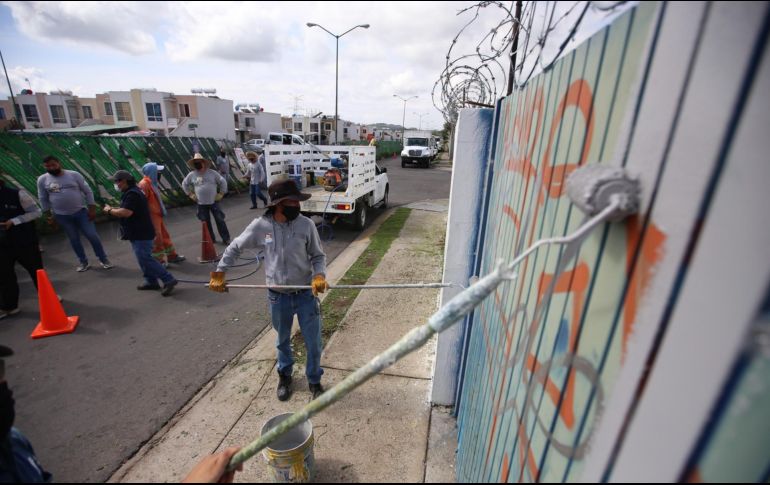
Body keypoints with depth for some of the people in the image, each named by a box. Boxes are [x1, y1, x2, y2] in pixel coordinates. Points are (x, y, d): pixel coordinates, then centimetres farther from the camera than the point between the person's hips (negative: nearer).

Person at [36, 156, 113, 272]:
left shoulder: (74, 175, -5)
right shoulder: (42, 180, 0)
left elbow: (87, 191, -2)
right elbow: (43, 199, 8)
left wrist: (92, 208, -6)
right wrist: (48, 215, 6)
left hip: (80, 211, -2)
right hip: (61, 215, 2)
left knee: (92, 236, -3)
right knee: (74, 239, 10)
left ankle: (104, 260, 9)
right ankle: (84, 262, 22)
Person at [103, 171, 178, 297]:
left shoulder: (132, 194, -18)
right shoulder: (131, 192, 17)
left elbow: (126, 212, -27)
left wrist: (110, 210, -12)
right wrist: (114, 209, 10)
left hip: (141, 234, -11)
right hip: (138, 233, 11)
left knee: (145, 259, -13)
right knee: (143, 258, 15)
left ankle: (168, 279, -13)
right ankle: (151, 282, 22)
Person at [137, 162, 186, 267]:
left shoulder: (152, 183, 12)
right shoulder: (144, 184, -18)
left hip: (157, 215, 10)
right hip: (151, 216, -10)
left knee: (165, 235, 16)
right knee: (156, 238, -1)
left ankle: (172, 255, 27)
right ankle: (159, 260, 9)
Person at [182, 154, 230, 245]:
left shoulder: (212, 173, -3)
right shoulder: (192, 175, 2)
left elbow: (223, 182, 3)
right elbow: (184, 184, 16)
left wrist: (221, 193, -2)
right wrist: (190, 194, 8)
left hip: (214, 202, -2)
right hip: (201, 204, 2)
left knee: (220, 220, -1)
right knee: (206, 222, 9)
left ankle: (226, 238, 8)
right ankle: (211, 239, 21)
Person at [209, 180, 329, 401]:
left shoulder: (306, 225, -13)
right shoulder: (261, 226, -11)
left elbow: (318, 256, -3)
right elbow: (235, 248, 5)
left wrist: (319, 275, -22)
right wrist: (219, 273, 7)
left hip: (306, 294, -1)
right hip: (278, 296, 1)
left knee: (313, 342, 9)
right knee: (283, 340, 22)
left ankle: (314, 380, 36)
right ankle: (284, 375, 50)